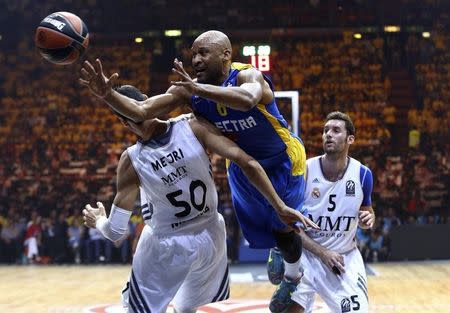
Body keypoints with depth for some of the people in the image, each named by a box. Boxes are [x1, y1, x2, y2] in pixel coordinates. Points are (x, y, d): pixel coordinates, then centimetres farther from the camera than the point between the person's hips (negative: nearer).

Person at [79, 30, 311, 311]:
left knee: (283, 226, 2)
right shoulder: (189, 89, -18)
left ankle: (292, 276, 33)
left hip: (282, 159, -5)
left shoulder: (247, 75, -33)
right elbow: (141, 111, -25)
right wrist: (108, 95, -44)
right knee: (257, 226, 16)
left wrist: (198, 89, -68)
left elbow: (248, 99, -59)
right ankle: (280, 253, 52)